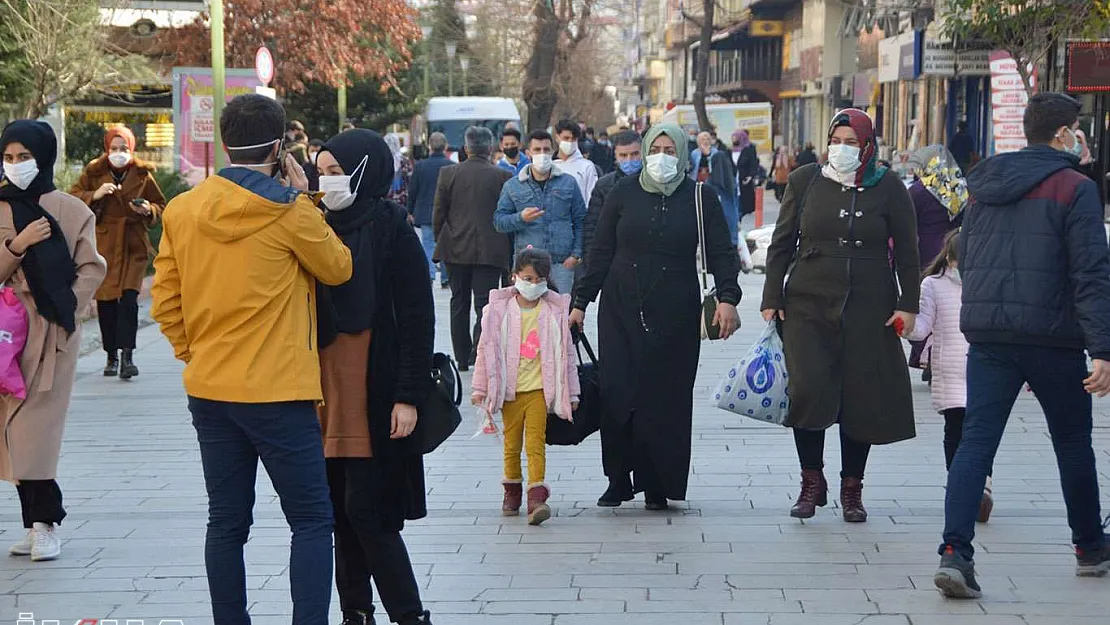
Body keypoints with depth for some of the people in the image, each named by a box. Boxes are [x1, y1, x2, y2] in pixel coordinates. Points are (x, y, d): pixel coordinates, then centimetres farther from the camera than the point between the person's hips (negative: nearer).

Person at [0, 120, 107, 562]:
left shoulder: (72, 211, 1)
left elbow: (92, 268, 0)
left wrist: (65, 308, -11)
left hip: (53, 334, -3)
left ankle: (43, 524, -2)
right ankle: (39, 522, 9)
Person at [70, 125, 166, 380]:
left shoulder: (143, 175, 6)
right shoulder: (93, 173, 4)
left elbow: (160, 205, 14)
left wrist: (149, 210, -8)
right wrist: (94, 195, -16)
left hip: (133, 246, -1)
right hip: (103, 245, 1)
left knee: (129, 299, -14)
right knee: (106, 302, 4)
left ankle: (127, 355, -14)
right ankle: (112, 357, 16)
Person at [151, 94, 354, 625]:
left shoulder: (181, 210, 4)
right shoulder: (289, 212, -12)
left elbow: (165, 302, 7)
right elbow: (338, 269, 3)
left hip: (207, 390, 6)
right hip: (277, 392, -6)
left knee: (226, 522, 12)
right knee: (312, 521, 1)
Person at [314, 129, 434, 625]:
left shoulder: (392, 229, -7)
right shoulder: (326, 226, 11)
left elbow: (418, 318, -9)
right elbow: (311, 308, 15)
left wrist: (408, 396, -14)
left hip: (375, 394, -6)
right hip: (327, 389, 6)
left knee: (367, 510, -8)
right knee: (341, 509, 8)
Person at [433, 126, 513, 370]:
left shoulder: (448, 173, -2)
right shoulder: (503, 177, -6)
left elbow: (438, 213, 2)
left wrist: (441, 242, 15)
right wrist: (509, 252, 9)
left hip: (456, 249, 2)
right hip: (490, 251, -2)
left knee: (459, 304, 13)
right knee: (485, 304, 0)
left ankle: (462, 358, 18)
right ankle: (479, 354, -16)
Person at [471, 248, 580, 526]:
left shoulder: (554, 311, 2)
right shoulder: (499, 309, 1)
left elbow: (566, 352, 8)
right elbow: (486, 349, 6)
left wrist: (571, 392, 9)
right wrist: (480, 388, 5)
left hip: (539, 388, -1)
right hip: (509, 389, 1)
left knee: (536, 443, -10)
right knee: (512, 444, 10)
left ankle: (537, 496, -16)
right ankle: (512, 491, 26)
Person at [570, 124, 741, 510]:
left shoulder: (700, 199, 4)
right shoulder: (624, 194, 7)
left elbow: (721, 253, 1)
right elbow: (600, 252, 10)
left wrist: (727, 298, -15)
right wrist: (581, 302, 8)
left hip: (675, 315, -1)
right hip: (621, 311, 1)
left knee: (665, 397, -2)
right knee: (617, 394, -7)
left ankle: (657, 485, 7)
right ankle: (619, 481, 4)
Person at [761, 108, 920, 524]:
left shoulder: (888, 188, 2)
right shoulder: (805, 181, 5)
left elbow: (907, 252, 6)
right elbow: (781, 244, 10)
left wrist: (908, 305, 0)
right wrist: (772, 299, 5)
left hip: (868, 310, 0)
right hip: (809, 304, 0)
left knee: (862, 398, 2)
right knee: (807, 389, -13)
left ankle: (851, 489, 16)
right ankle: (812, 482, 3)